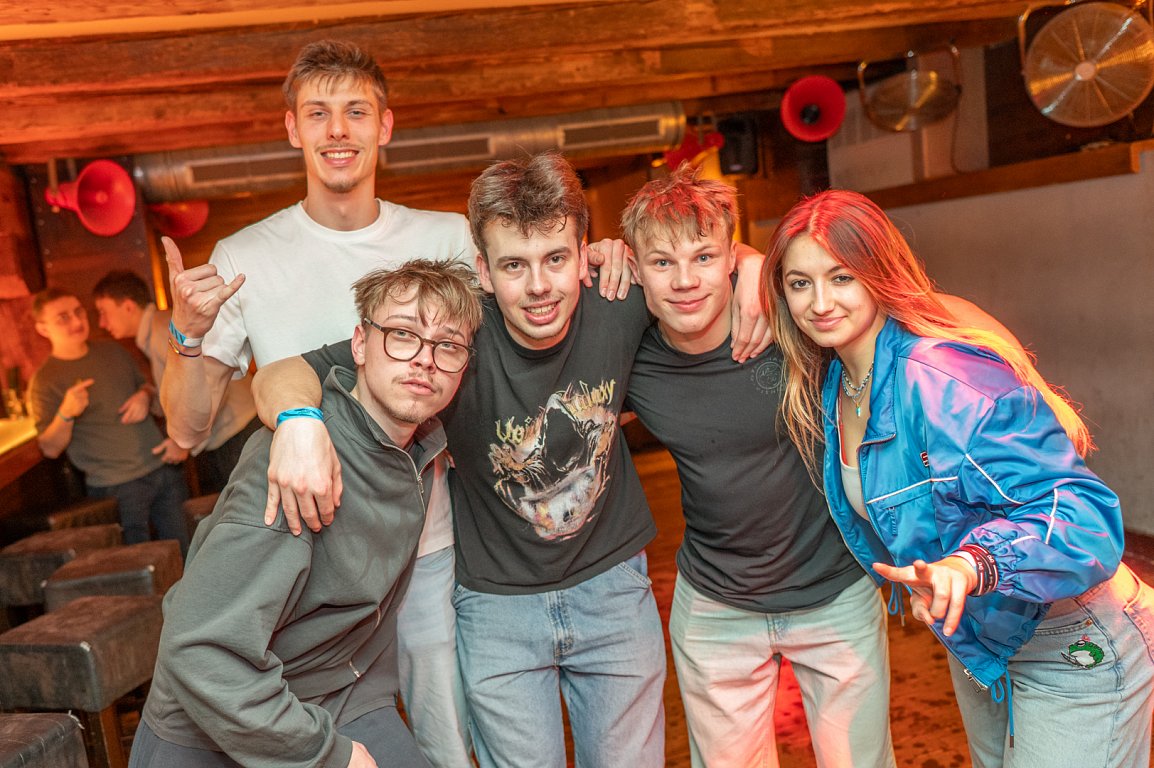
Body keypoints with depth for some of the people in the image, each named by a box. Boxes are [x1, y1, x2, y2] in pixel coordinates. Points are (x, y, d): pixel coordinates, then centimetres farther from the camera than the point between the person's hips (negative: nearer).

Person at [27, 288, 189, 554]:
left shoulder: (113, 351, 10)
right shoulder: (45, 381, -6)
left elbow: (147, 384, 23)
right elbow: (50, 449, -9)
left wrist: (145, 395, -1)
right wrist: (66, 413, -28)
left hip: (164, 465, 5)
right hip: (118, 487, -5)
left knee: (185, 553, 11)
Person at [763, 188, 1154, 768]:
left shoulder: (946, 382, -31)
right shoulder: (831, 385, -6)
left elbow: (1081, 511, -35)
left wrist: (972, 565, -53)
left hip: (1073, 654, -8)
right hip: (973, 641, 8)